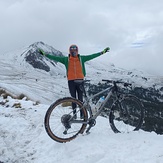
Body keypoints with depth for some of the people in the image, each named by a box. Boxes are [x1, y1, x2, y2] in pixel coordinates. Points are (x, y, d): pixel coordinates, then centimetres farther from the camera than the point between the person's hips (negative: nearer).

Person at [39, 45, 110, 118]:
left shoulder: (81, 58, 8)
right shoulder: (66, 59, 5)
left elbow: (92, 56, 8)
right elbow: (55, 58, 3)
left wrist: (103, 52, 6)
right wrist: (44, 54, -3)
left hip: (80, 80, 0)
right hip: (71, 81, 0)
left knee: (80, 98, 2)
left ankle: (82, 115, 7)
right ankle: (74, 114, 12)